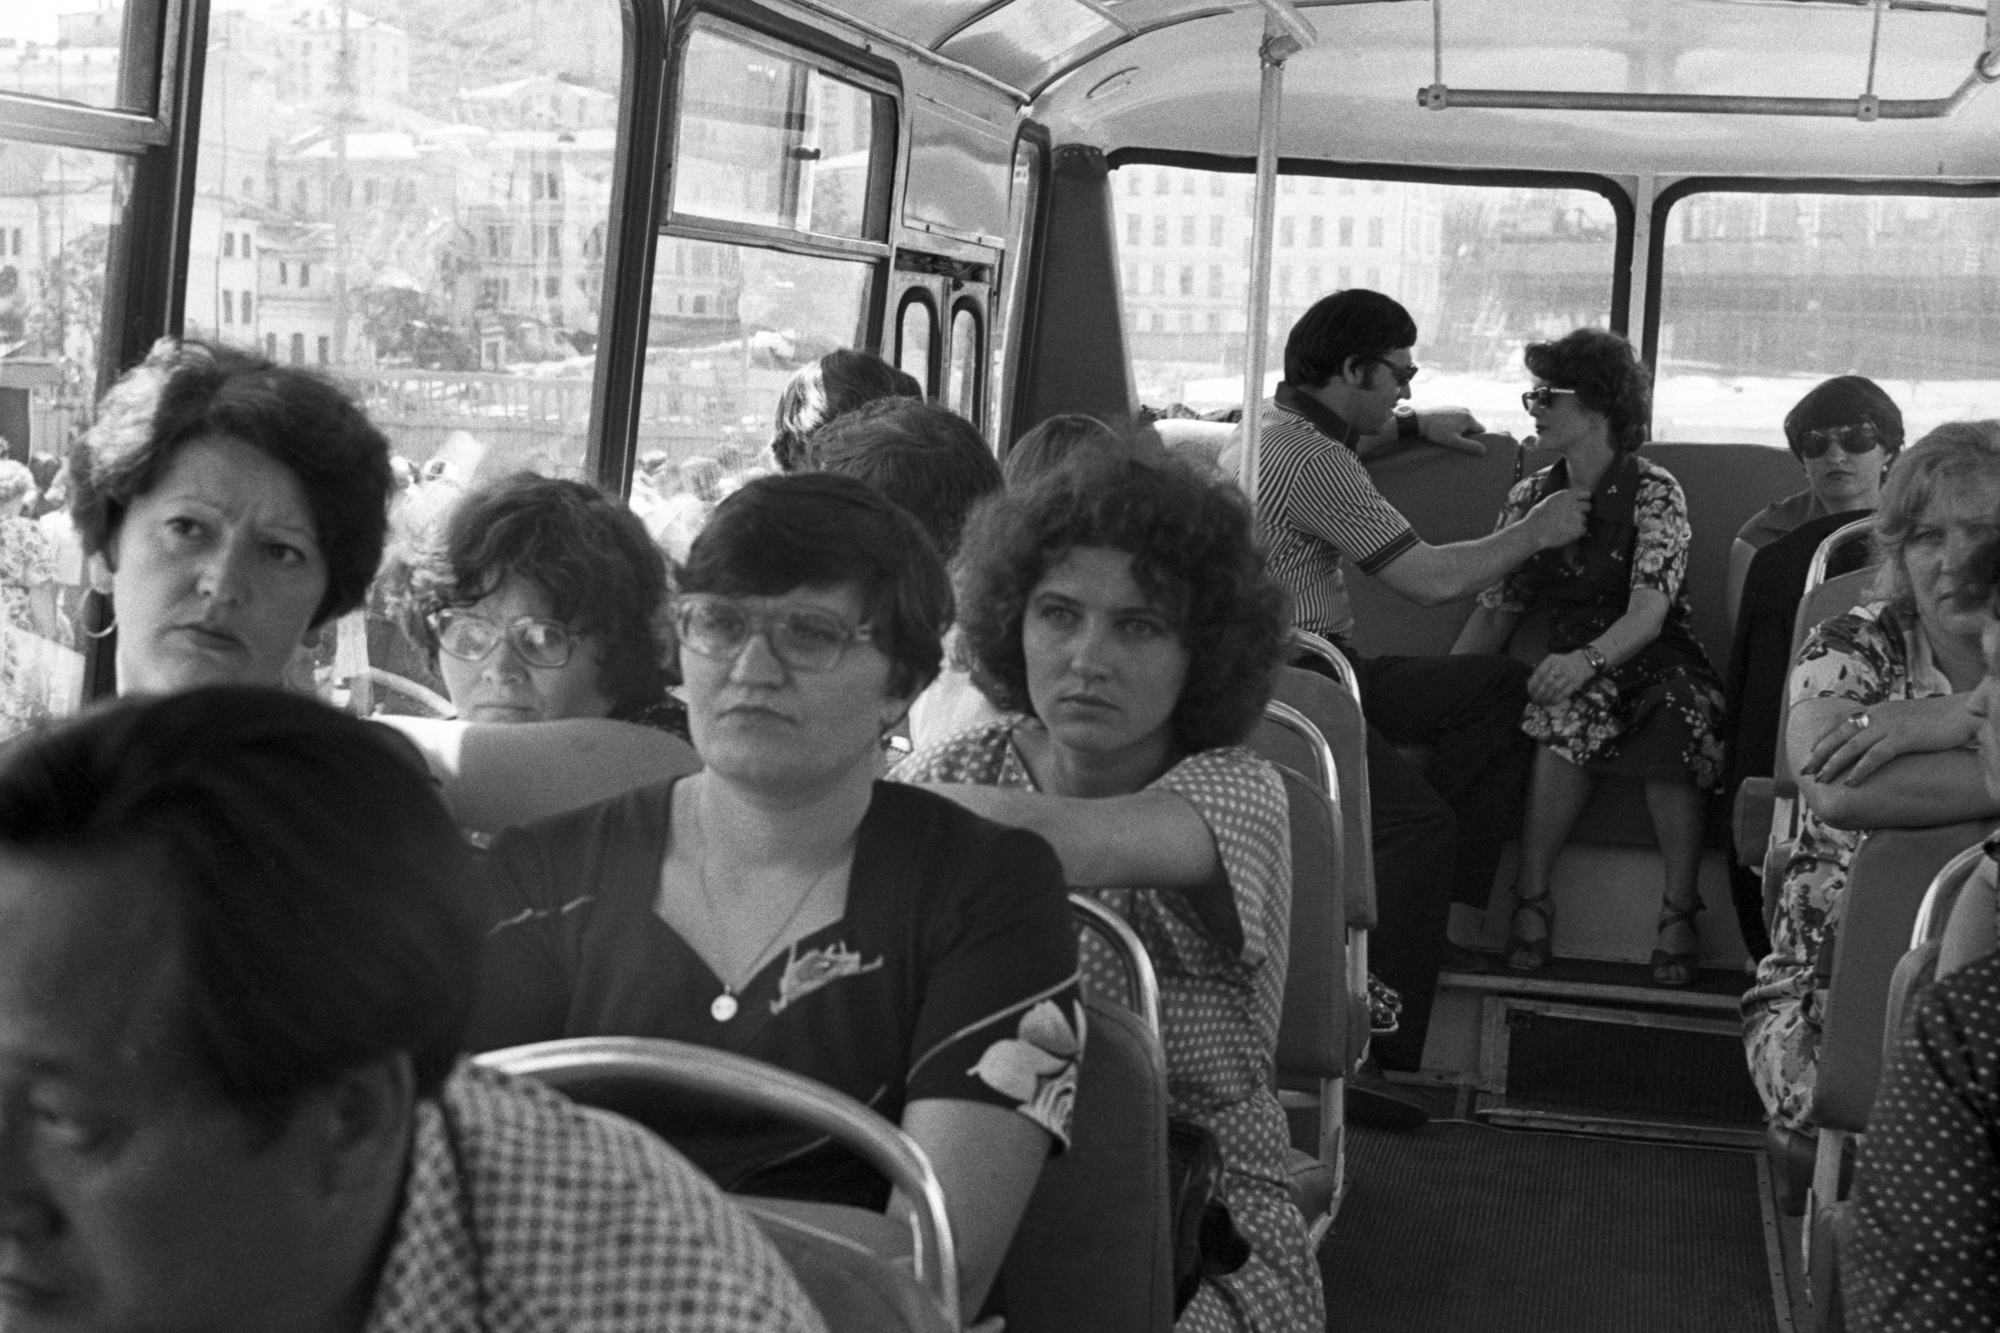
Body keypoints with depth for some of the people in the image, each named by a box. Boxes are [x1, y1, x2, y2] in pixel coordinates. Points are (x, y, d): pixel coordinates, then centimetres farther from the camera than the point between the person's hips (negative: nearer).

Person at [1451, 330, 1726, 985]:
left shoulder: (1653, 491, -8)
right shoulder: (1530, 498, 8)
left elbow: (1648, 613, -21)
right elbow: (1495, 611, 8)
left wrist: (1586, 660, -42)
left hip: (1659, 665, -3)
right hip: (1578, 671, 3)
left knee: (1675, 716, -37)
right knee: (1572, 716, -33)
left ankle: (1679, 912, -27)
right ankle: (1532, 900, -28)